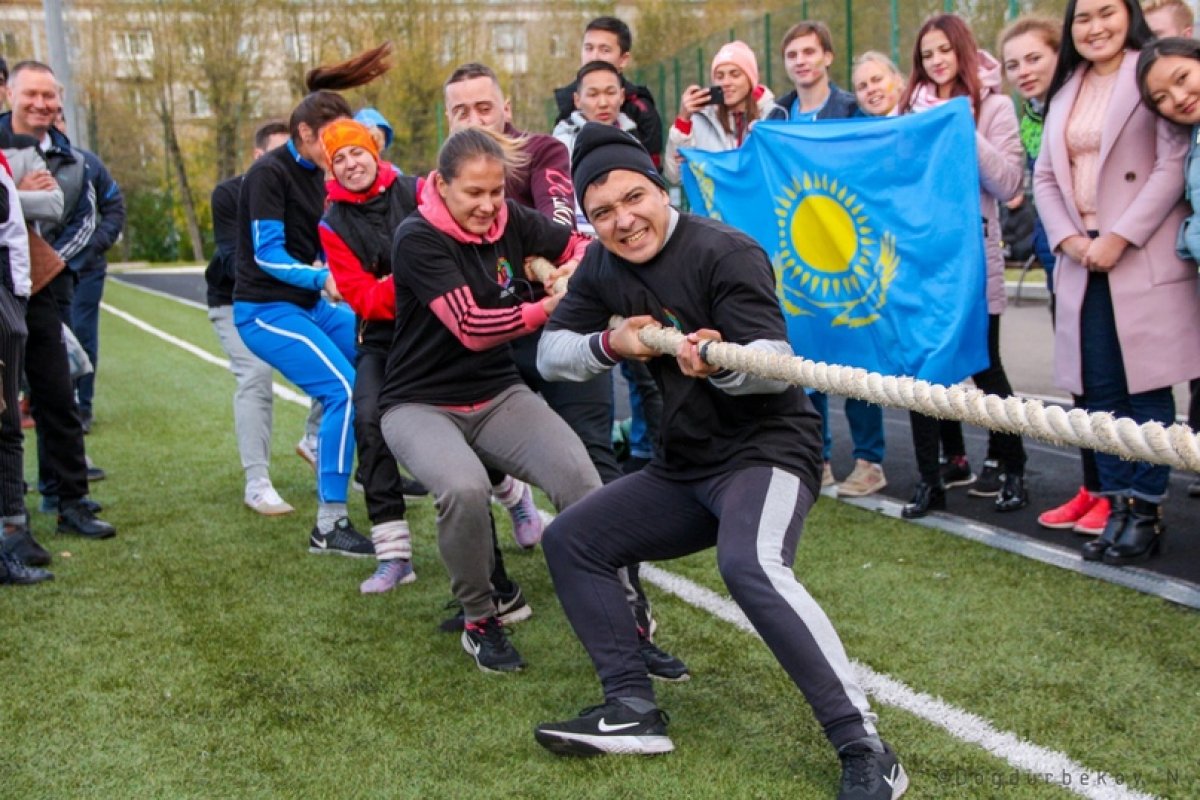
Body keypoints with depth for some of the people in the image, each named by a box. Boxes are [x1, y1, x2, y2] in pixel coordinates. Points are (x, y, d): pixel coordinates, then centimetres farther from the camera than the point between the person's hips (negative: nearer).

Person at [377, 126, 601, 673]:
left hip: (498, 394, 4)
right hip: (420, 403, -4)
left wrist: (579, 272, -10)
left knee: (579, 476, -24)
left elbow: (580, 244, 12)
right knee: (464, 487, -35)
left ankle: (618, 613, -7)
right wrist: (550, 307, -20)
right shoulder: (418, 238, -16)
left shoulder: (510, 220, -2)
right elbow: (472, 329, -23)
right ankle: (479, 622, -8)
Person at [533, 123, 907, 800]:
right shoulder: (604, 269, 6)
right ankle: (635, 711, 7)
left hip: (767, 450, -8)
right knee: (571, 541, 8)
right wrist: (608, 344, -13)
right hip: (683, 467, 8)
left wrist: (720, 361, -43)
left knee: (750, 567, -35)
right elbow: (550, 353, 7)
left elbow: (778, 363, -22)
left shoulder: (724, 252, -15)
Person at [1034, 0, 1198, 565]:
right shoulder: (1066, 89, 17)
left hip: (1144, 258, -6)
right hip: (1082, 259, 6)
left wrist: (1119, 237, -14)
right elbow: (1044, 174, 15)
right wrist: (1068, 239, -1)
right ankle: (1119, 505, 14)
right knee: (1100, 389, 6)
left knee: (1145, 387, -3)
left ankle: (1147, 510, 5)